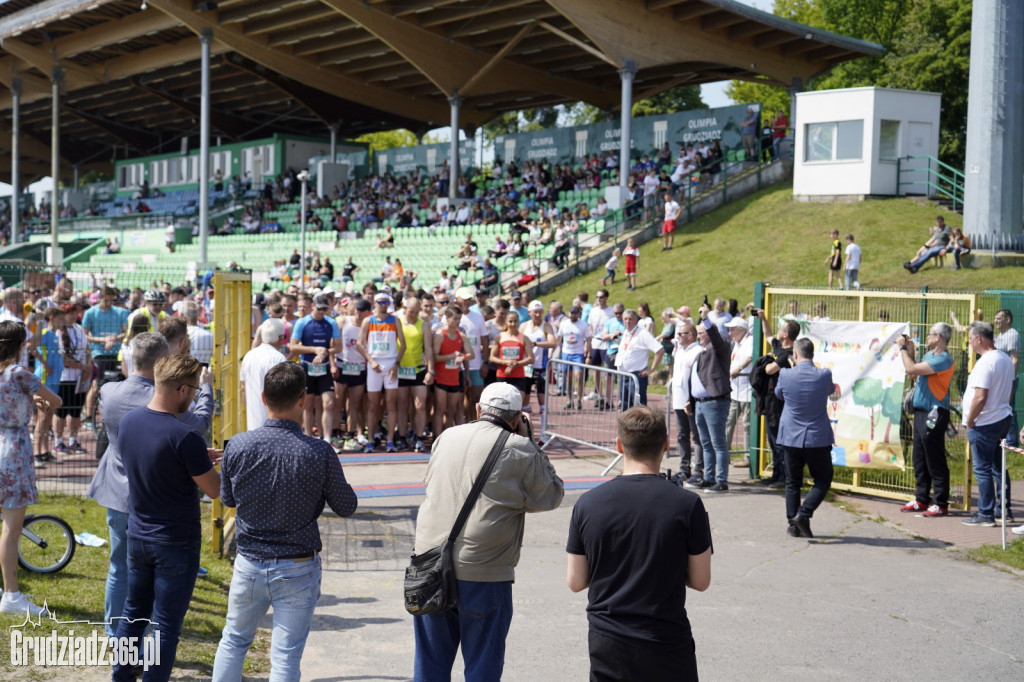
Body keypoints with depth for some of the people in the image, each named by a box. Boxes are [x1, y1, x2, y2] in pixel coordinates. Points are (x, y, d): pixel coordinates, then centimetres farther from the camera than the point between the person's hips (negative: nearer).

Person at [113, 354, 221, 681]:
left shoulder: (128, 421, -2)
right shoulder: (184, 437, -25)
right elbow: (214, 490, -15)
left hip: (138, 535, 7)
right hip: (176, 544, -7)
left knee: (134, 611, 22)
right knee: (166, 624, 3)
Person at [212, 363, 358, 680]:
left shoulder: (238, 446, -11)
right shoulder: (319, 453, -18)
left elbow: (228, 498, 5)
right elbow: (346, 507, -4)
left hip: (249, 564, 3)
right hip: (297, 570, -2)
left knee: (234, 639, 23)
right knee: (286, 656, 5)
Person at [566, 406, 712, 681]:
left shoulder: (587, 504, -4)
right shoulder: (687, 505, -10)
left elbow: (575, 581, 2)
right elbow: (700, 581, -3)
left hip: (606, 645, 2)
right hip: (667, 647, -2)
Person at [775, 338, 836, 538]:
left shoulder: (786, 375, -9)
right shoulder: (824, 375, -11)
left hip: (791, 438, 2)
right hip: (818, 438, -1)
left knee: (792, 483, 12)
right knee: (823, 480, 11)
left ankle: (794, 524, 10)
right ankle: (803, 514, -7)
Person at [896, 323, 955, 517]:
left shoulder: (943, 359, -16)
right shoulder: (929, 355, 13)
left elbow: (912, 370, -21)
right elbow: (914, 374, 17)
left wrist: (903, 348, -8)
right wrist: (910, 350, 12)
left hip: (934, 415, -10)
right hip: (921, 412, 10)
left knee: (935, 461, -5)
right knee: (919, 459, 14)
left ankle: (940, 504, 0)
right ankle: (921, 499, 22)